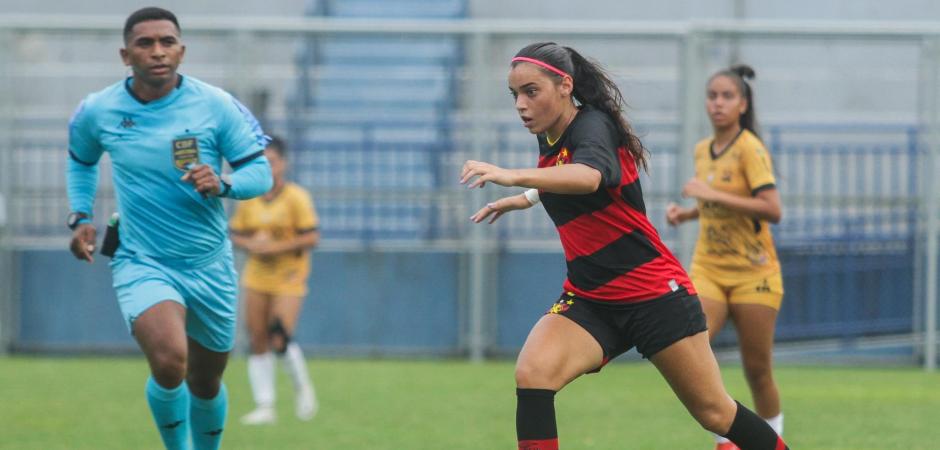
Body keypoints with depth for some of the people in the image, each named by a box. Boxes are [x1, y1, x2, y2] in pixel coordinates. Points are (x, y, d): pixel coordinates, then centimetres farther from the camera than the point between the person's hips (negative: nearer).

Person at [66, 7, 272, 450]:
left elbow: (261, 171, -4)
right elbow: (81, 161, 18)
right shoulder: (97, 111, -4)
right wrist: (80, 217, 6)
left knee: (205, 384, 14)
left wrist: (222, 184, -24)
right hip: (141, 263, -2)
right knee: (169, 361, -28)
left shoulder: (216, 105, -8)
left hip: (209, 265, 2)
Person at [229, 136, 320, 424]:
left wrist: (275, 248, -18)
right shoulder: (250, 200, 6)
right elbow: (236, 235, 12)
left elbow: (311, 238, -13)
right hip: (257, 278, 5)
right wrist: (251, 245, -10)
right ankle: (265, 406, 6)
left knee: (280, 341, -15)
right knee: (258, 342, 0)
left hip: (288, 279, -5)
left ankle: (303, 387, 12)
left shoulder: (296, 198, -8)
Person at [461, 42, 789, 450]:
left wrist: (514, 177, -57)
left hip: (655, 294, -6)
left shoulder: (592, 126, -18)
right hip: (590, 300, 6)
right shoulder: (550, 139, 5)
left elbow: (590, 176, -45)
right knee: (532, 373, -22)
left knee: (715, 413, 3)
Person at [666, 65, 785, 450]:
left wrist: (711, 194, -25)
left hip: (752, 274, -5)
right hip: (708, 269, 5)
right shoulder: (702, 151, 8)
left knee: (757, 370, 1)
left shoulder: (750, 149, -12)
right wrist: (686, 213, 5)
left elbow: (771, 209, -24)